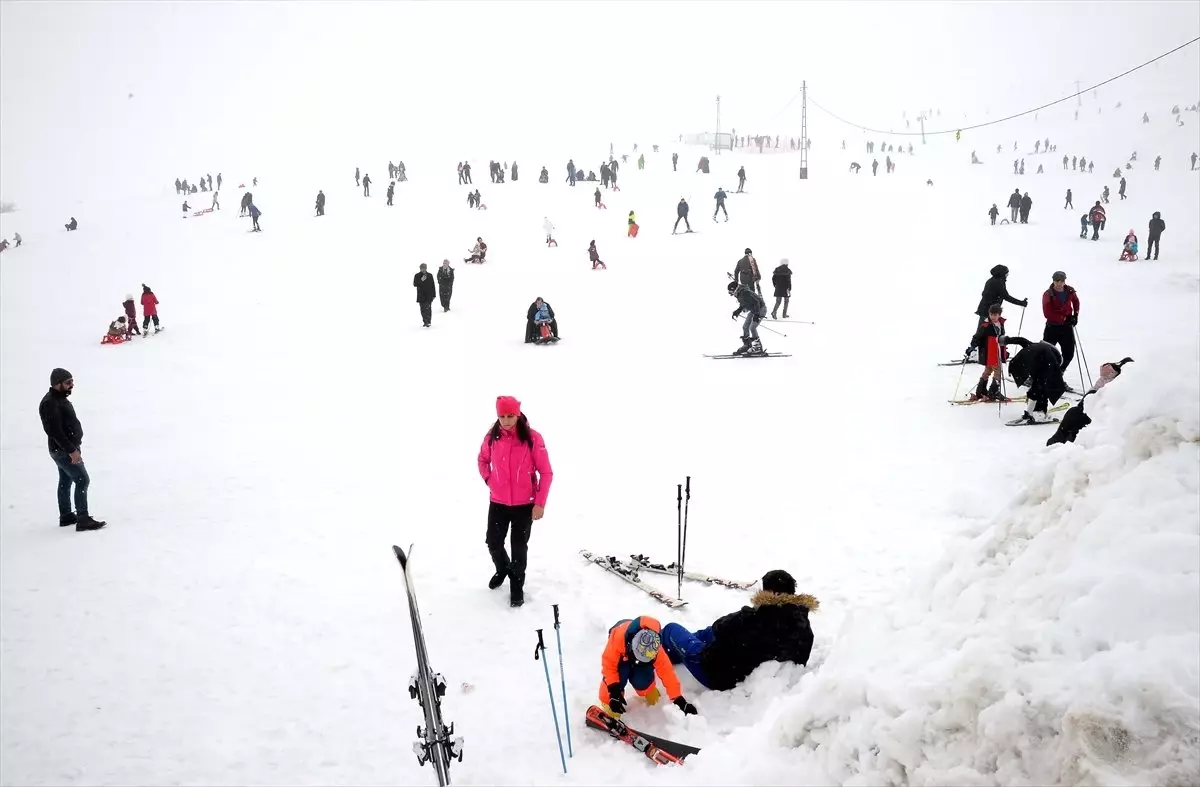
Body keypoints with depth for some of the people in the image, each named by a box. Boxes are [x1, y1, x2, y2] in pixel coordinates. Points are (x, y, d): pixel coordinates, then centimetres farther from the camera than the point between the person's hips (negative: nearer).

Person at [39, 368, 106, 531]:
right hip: (64, 451, -10)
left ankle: (66, 516, 27)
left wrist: (74, 446, 21)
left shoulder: (59, 398, 10)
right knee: (82, 481, -10)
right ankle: (83, 520, -9)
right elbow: (55, 431, -27)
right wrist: (71, 450, -27)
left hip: (66, 449, 10)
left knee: (65, 482, 17)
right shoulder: (50, 403, -22)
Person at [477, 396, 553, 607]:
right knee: (493, 543, 13)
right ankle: (502, 569, 43)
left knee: (519, 546, 7)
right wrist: (488, 479, 2)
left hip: (524, 504, -3)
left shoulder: (532, 438, -15)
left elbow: (546, 472, -10)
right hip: (497, 502, 3)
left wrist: (540, 503, -11)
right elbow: (482, 459, 17)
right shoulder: (492, 437, -5)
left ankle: (517, 585, 28)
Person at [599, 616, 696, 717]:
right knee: (619, 676, -30)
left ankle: (649, 692, 12)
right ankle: (608, 701, -2)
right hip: (621, 657, -1)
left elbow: (667, 672, -30)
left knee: (642, 681, -24)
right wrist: (614, 691, -39)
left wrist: (679, 700, -30)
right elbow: (609, 663, -34)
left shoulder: (655, 650, -37)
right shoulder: (618, 636, -45)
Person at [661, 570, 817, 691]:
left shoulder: (752, 619, -32)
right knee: (707, 633, 31)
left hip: (718, 675, -7)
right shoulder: (804, 627, -15)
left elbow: (718, 628, -16)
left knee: (671, 629, 17)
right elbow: (800, 662, 0)